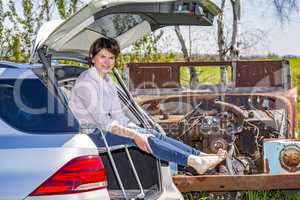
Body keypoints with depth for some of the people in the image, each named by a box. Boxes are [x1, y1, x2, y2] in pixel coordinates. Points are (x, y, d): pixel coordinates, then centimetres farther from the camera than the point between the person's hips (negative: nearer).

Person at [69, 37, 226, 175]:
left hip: (106, 129, 8)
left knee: (153, 134, -12)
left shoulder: (107, 81, 14)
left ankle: (202, 156, -20)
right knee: (147, 138, -24)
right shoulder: (86, 83, -15)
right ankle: (195, 162, -32)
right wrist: (134, 135, -25)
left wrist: (137, 130, -2)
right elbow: (102, 121, -22)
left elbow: (117, 116, 13)